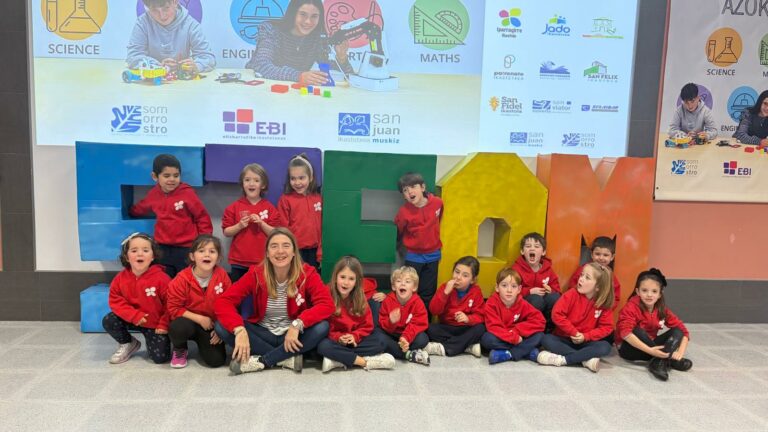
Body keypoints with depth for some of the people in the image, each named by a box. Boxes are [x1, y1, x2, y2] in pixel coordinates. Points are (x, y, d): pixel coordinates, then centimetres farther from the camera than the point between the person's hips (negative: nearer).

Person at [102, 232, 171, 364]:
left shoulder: (161, 278, -22)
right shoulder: (120, 278, -11)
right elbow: (115, 301, -8)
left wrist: (164, 325, -14)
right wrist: (134, 315, -20)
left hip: (155, 323, -3)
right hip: (132, 319, 3)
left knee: (160, 357, -11)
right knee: (108, 321, -19)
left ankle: (151, 339, 24)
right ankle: (128, 344, 8)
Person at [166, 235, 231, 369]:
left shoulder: (222, 276, -11)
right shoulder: (182, 279, -17)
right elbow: (174, 309, -12)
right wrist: (200, 319, -20)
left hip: (212, 326, 1)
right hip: (190, 321, -1)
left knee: (217, 360, -16)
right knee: (178, 327, -38)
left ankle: (202, 342, 21)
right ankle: (179, 350, 1)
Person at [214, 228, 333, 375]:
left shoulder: (307, 273, -13)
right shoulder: (256, 274, -11)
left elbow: (327, 304, -23)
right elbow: (223, 302, -16)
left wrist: (297, 324, -35)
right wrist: (239, 330, -33)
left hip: (293, 336, -1)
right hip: (263, 334, 1)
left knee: (322, 327, -31)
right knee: (221, 326, -22)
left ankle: (260, 361, -21)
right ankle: (288, 359, -21)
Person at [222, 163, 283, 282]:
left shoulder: (269, 208, 0)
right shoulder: (234, 207, 2)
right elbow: (226, 232, 3)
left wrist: (261, 223, -16)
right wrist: (239, 226, -14)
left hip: (262, 262, -1)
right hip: (239, 262, 1)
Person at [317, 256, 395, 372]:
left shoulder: (360, 299, -2)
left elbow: (367, 326, 0)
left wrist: (354, 336, -18)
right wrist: (338, 337, -26)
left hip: (355, 340, 4)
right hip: (335, 340, -3)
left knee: (380, 339, -18)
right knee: (323, 346, -36)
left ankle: (340, 360, -25)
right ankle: (366, 361, -27)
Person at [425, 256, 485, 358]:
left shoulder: (476, 292, -6)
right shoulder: (445, 287, -6)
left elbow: (479, 316, -8)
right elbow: (434, 311, -15)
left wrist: (468, 319, -31)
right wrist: (445, 292, -27)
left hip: (466, 329, 0)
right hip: (446, 328, 1)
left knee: (480, 328, -30)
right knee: (431, 329, -27)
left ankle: (442, 348, -30)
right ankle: (469, 346, -27)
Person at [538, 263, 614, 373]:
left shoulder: (604, 304, -5)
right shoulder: (571, 294, -11)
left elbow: (607, 327, -7)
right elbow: (557, 314, -16)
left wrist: (585, 337, -18)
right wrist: (573, 332, -17)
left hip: (585, 341, 1)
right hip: (564, 338, -1)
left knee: (605, 347, -27)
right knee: (546, 340, -29)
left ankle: (562, 359, -28)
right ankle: (586, 359, -28)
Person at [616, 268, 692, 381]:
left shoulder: (662, 309, -4)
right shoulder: (631, 307, -20)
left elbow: (682, 330, -3)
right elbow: (625, 333, -34)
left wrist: (679, 352, -20)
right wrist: (649, 350, -39)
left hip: (651, 346, 6)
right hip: (629, 348, -5)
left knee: (677, 331, -9)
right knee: (638, 331, -33)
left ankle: (660, 362, -32)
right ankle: (669, 360, -24)